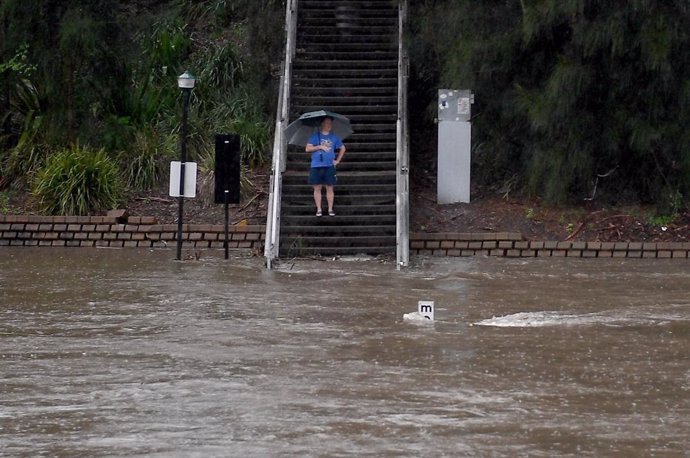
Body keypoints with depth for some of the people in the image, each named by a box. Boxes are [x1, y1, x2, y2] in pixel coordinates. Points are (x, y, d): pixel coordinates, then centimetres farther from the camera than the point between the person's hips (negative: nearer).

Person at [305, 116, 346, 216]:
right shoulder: (315, 136, 5)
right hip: (316, 166, -1)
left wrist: (338, 160, 12)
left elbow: (342, 148, 22)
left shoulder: (334, 137, 11)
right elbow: (307, 149, -1)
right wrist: (320, 146, -11)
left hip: (329, 166, 1)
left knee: (330, 188, 1)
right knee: (317, 188, 1)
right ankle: (319, 209, 6)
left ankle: (330, 209, 7)